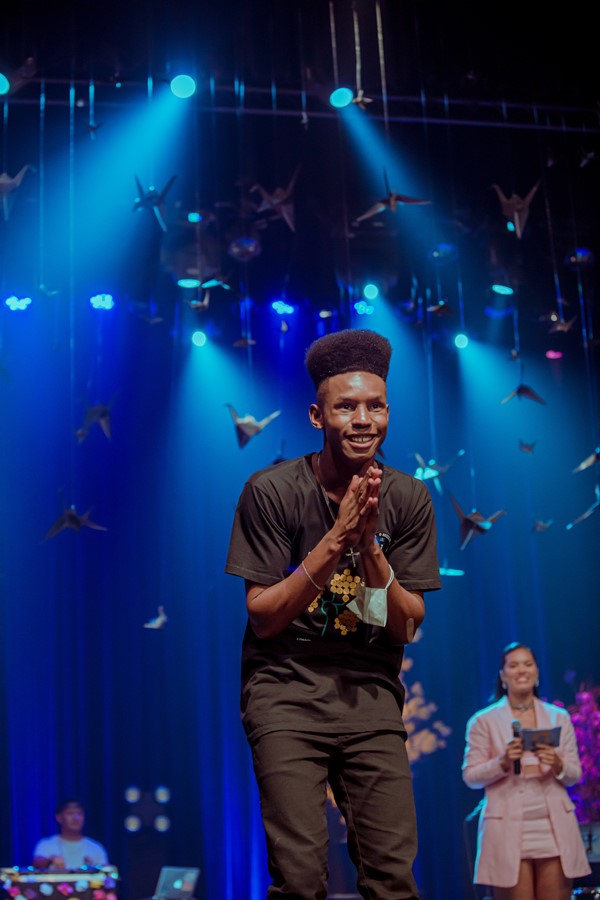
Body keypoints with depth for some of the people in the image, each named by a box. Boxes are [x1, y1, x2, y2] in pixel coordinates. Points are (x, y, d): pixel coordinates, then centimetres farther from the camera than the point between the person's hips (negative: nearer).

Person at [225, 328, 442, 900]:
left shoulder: (409, 499, 0)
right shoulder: (272, 491, -8)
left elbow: (406, 628, -1)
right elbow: (263, 617, -9)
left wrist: (370, 547, -18)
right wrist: (337, 538, -19)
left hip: (371, 695, 3)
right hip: (287, 690, -2)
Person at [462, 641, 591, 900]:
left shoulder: (559, 717, 11)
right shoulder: (483, 721, 3)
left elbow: (575, 775, 10)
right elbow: (470, 777, 0)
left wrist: (558, 766, -12)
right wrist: (502, 763, -17)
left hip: (554, 828, 2)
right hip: (509, 830, -2)